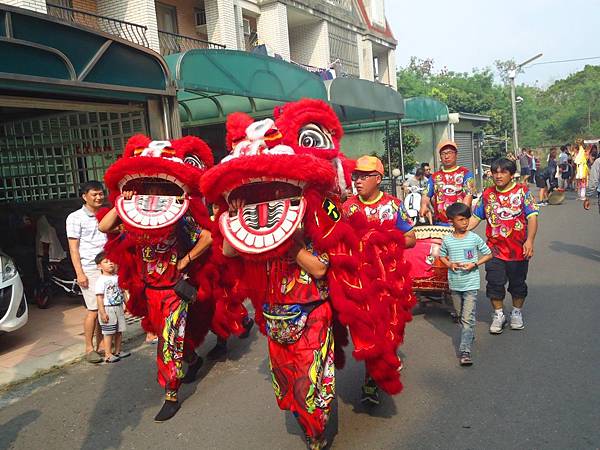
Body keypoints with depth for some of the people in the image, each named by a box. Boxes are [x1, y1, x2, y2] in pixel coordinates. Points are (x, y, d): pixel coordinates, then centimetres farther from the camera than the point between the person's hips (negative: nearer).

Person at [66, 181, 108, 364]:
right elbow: (73, 247, -4)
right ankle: (89, 348, 7)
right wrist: (79, 273, -11)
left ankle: (101, 344, 15)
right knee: (94, 309, -5)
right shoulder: (76, 217, -1)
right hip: (89, 270, -4)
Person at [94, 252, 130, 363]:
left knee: (119, 331, 13)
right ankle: (108, 355, 6)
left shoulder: (117, 277, 8)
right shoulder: (101, 280, -12)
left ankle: (118, 351, 26)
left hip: (119, 308, 7)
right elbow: (99, 297, -15)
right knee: (108, 333, -2)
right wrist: (102, 312, -18)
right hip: (107, 309, -7)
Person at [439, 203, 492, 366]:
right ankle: (469, 335, 41)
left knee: (468, 318, -10)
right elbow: (442, 256, 13)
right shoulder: (447, 240, -1)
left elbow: (488, 254, 2)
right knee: (461, 316, 18)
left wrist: (474, 264, -12)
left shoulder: (474, 238, -7)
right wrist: (449, 264, -8)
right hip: (454, 284, 3)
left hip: (471, 284, -3)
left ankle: (465, 351, -13)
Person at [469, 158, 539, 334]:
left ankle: (517, 312, 34)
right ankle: (498, 315, 22)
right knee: (494, 283, 4)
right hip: (495, 250, 2)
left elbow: (532, 217, -12)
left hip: (518, 250, -2)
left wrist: (529, 240, -26)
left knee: (518, 283, 13)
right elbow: (475, 218, 7)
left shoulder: (522, 191, -4)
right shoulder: (487, 194, 5)